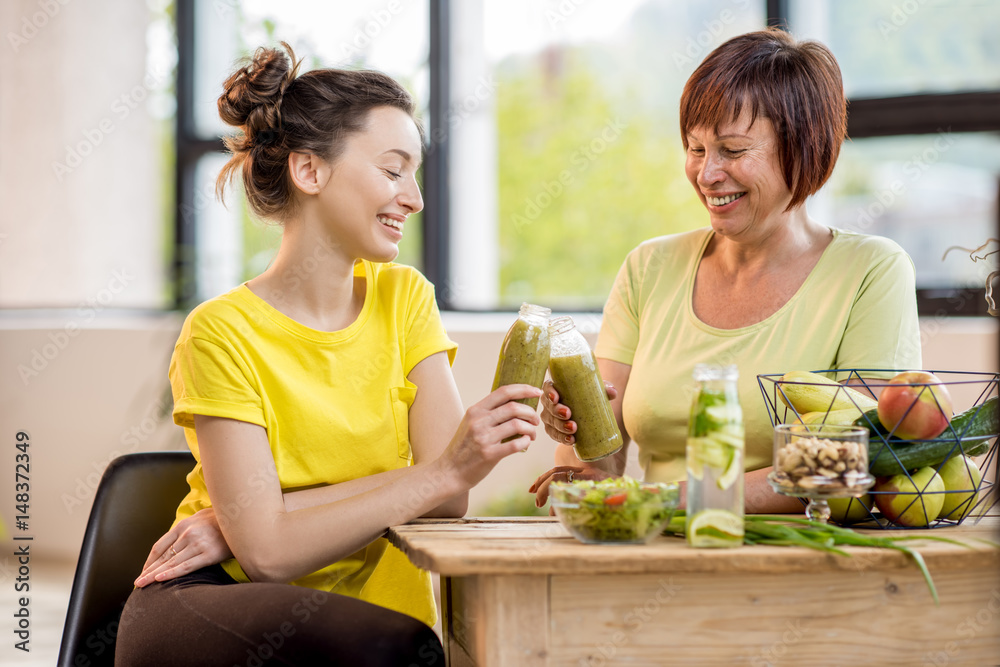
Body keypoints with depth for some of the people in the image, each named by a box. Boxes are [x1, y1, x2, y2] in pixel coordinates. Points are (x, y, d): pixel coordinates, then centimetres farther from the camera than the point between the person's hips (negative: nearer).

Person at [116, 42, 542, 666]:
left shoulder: (404, 298, 5)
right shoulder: (222, 333, -9)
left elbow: (448, 496, -6)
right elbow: (267, 551, -16)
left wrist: (238, 522, -15)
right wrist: (445, 472, -24)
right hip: (217, 602, -4)